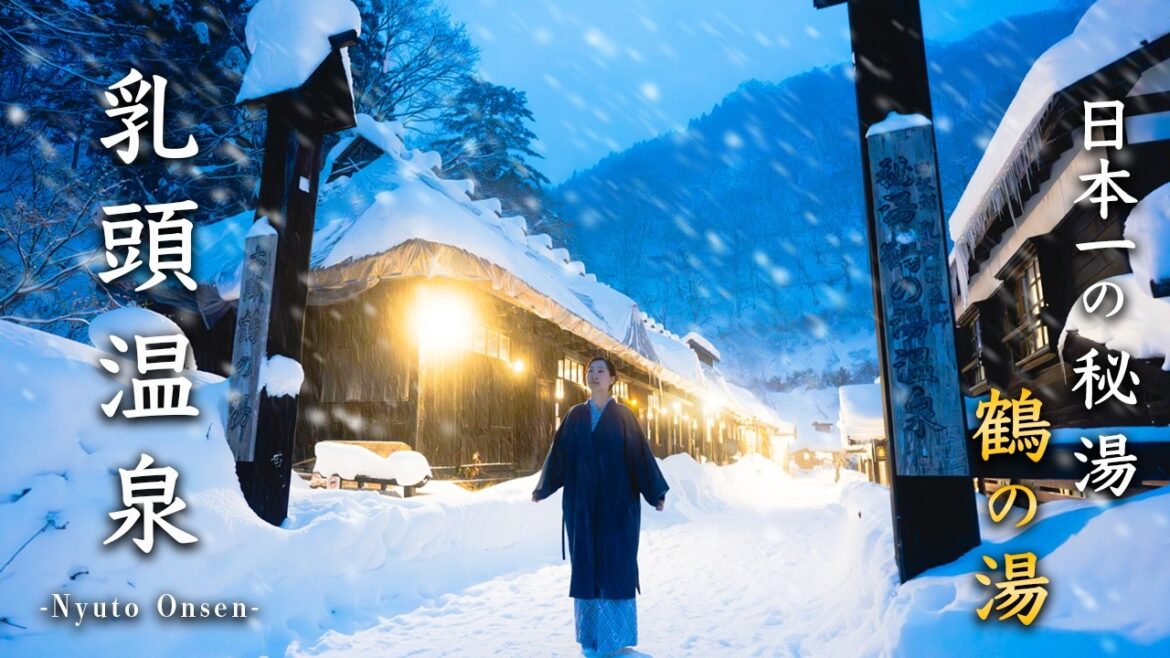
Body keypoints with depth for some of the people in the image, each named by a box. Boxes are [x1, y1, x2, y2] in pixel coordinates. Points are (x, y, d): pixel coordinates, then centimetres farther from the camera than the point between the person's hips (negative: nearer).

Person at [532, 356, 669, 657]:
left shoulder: (624, 414, 1)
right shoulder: (575, 415, 9)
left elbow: (641, 452, -4)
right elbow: (558, 453, 11)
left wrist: (656, 492, -10)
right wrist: (543, 488, 10)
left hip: (617, 502, -3)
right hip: (581, 502, 3)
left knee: (616, 563, -1)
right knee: (585, 563, 5)